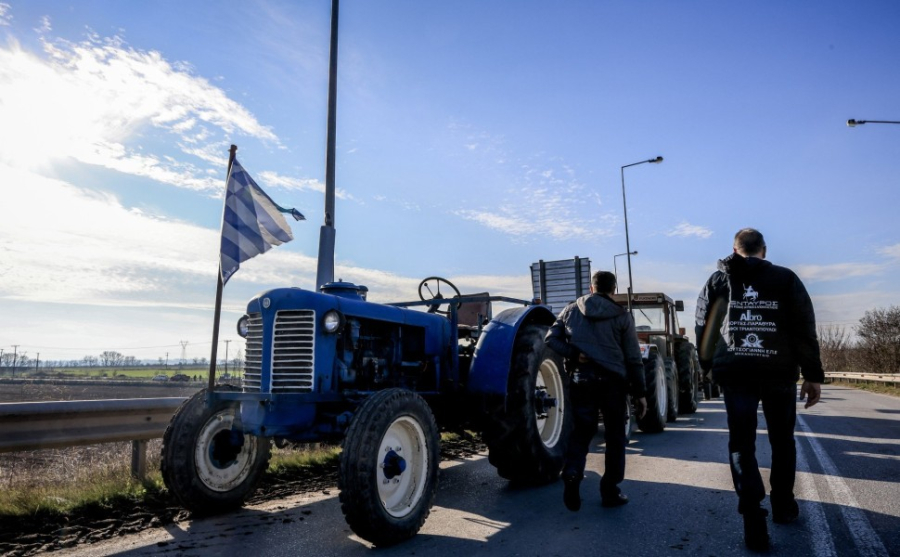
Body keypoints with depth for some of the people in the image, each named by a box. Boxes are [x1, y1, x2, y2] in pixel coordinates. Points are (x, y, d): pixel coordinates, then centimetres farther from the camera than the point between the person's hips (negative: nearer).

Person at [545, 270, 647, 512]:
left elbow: (551, 338, 0)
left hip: (581, 378, 2)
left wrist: (574, 354, -7)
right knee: (615, 437, 11)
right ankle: (610, 492, 15)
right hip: (612, 380, -1)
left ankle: (572, 473, -13)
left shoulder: (571, 310, 8)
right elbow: (633, 358, 2)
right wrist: (639, 393, 6)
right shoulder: (622, 316, 2)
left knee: (581, 431, 11)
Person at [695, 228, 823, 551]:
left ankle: (753, 522, -2)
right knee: (782, 440, 20)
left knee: (741, 444, 5)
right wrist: (813, 375, 2)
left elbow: (703, 328, 6)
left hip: (735, 372, 0)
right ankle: (782, 507, 32)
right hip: (779, 371, 1)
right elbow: (805, 330, -1)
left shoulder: (718, 280, 6)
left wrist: (707, 366, 17)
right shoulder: (786, 279, 4)